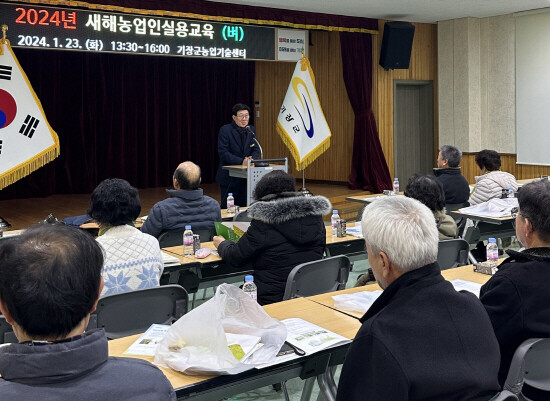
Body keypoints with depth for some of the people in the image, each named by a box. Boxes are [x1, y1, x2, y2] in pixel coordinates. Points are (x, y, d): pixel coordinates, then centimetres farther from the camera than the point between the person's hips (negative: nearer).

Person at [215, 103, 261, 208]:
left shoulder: (251, 130, 7)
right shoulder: (225, 130, -10)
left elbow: (256, 150, 7)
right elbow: (223, 152, -17)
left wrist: (251, 159, -17)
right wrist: (241, 161, -26)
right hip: (229, 177, -5)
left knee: (243, 206, 9)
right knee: (227, 208, 1)